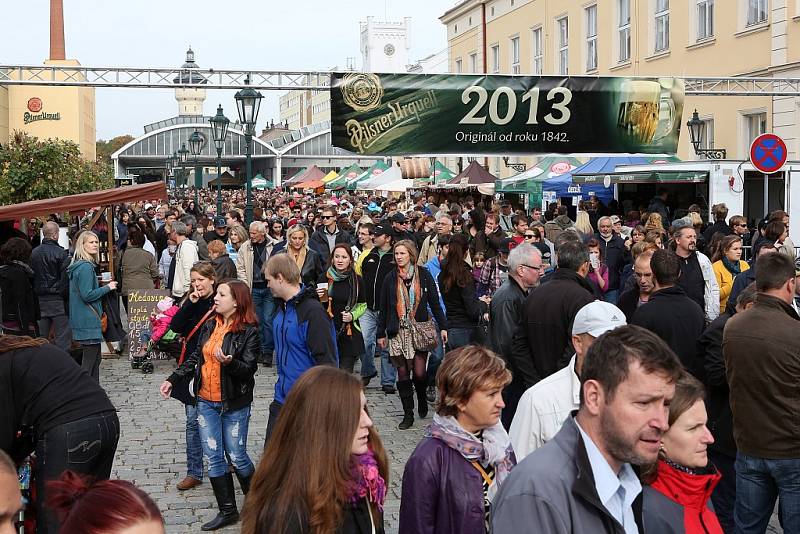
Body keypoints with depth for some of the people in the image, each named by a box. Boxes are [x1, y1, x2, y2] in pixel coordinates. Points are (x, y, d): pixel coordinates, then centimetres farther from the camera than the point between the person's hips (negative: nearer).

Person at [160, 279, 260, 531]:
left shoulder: (248, 331, -12)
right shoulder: (209, 326, 6)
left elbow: (249, 368, -17)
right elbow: (195, 358, 13)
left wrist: (229, 362, -35)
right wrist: (172, 379, 8)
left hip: (234, 404, -6)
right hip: (206, 401, 6)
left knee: (236, 456, 2)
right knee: (214, 457, 6)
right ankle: (227, 511, 16)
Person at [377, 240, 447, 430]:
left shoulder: (423, 275, 2)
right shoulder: (390, 278, 6)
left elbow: (435, 302, 4)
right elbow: (384, 307, 9)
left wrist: (443, 326, -1)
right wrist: (381, 333, 8)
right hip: (398, 332, 2)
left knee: (419, 372, -8)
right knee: (403, 373, 2)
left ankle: (422, 397, 24)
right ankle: (408, 414, 11)